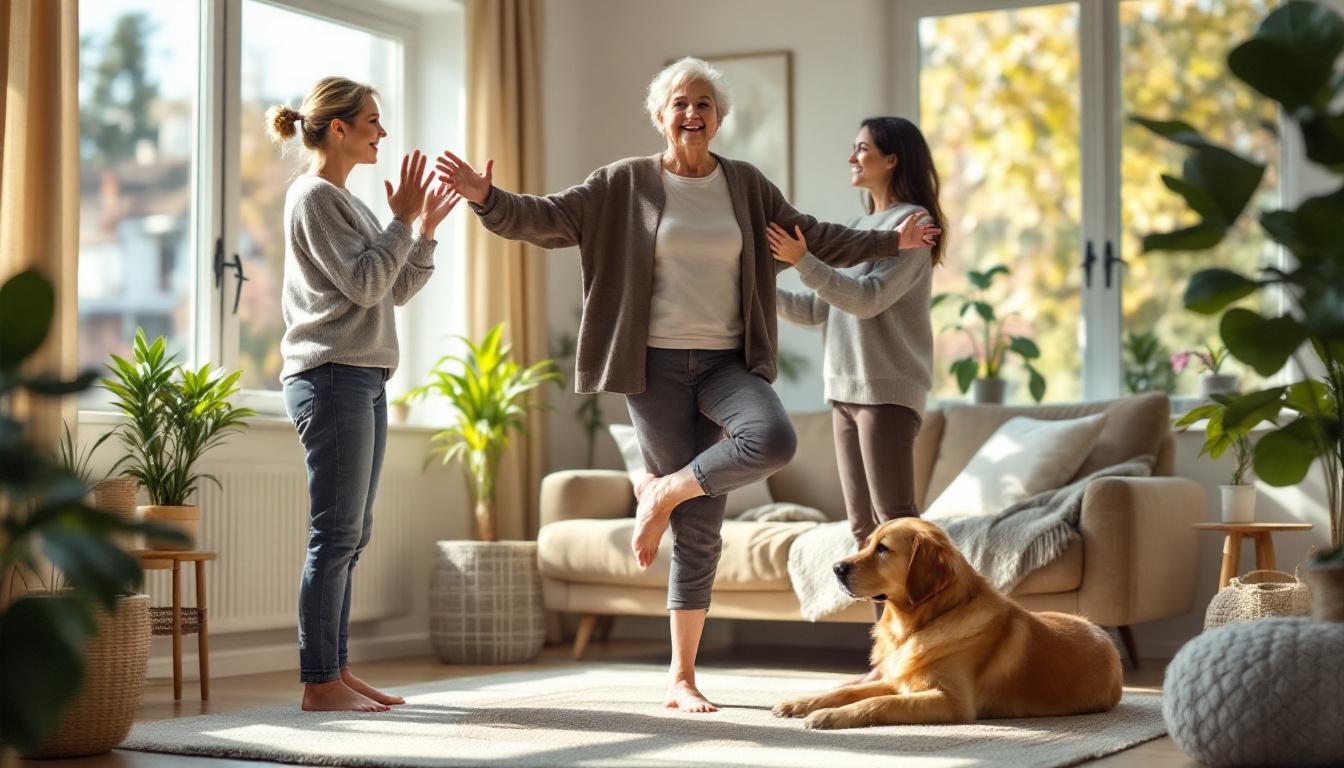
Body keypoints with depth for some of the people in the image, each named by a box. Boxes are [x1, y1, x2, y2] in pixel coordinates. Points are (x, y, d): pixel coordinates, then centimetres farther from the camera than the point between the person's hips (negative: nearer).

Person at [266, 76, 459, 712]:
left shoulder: (346, 201, 21)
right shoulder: (314, 196, -7)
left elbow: (397, 289, 18)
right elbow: (365, 284, -15)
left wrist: (426, 230, 8)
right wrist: (404, 220, -9)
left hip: (363, 380, 10)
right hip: (331, 376, -10)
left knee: (351, 537, 10)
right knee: (336, 534, -9)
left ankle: (337, 670, 14)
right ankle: (319, 681, -6)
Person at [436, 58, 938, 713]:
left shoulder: (745, 185, 10)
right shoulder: (625, 184, 2)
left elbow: (813, 238, 19)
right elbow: (546, 219, -4)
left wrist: (891, 242, 15)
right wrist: (487, 199, -20)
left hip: (726, 363, 3)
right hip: (656, 367, -3)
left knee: (774, 441, -31)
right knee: (699, 531, -5)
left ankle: (663, 491, -3)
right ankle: (683, 678, 9)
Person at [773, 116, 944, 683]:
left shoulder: (913, 222, -6)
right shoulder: (858, 226, 19)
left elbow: (869, 298, -16)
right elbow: (819, 310, 18)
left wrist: (803, 261, -22)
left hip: (888, 389, -8)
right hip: (845, 388, 8)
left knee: (895, 522, -11)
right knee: (863, 526, 7)